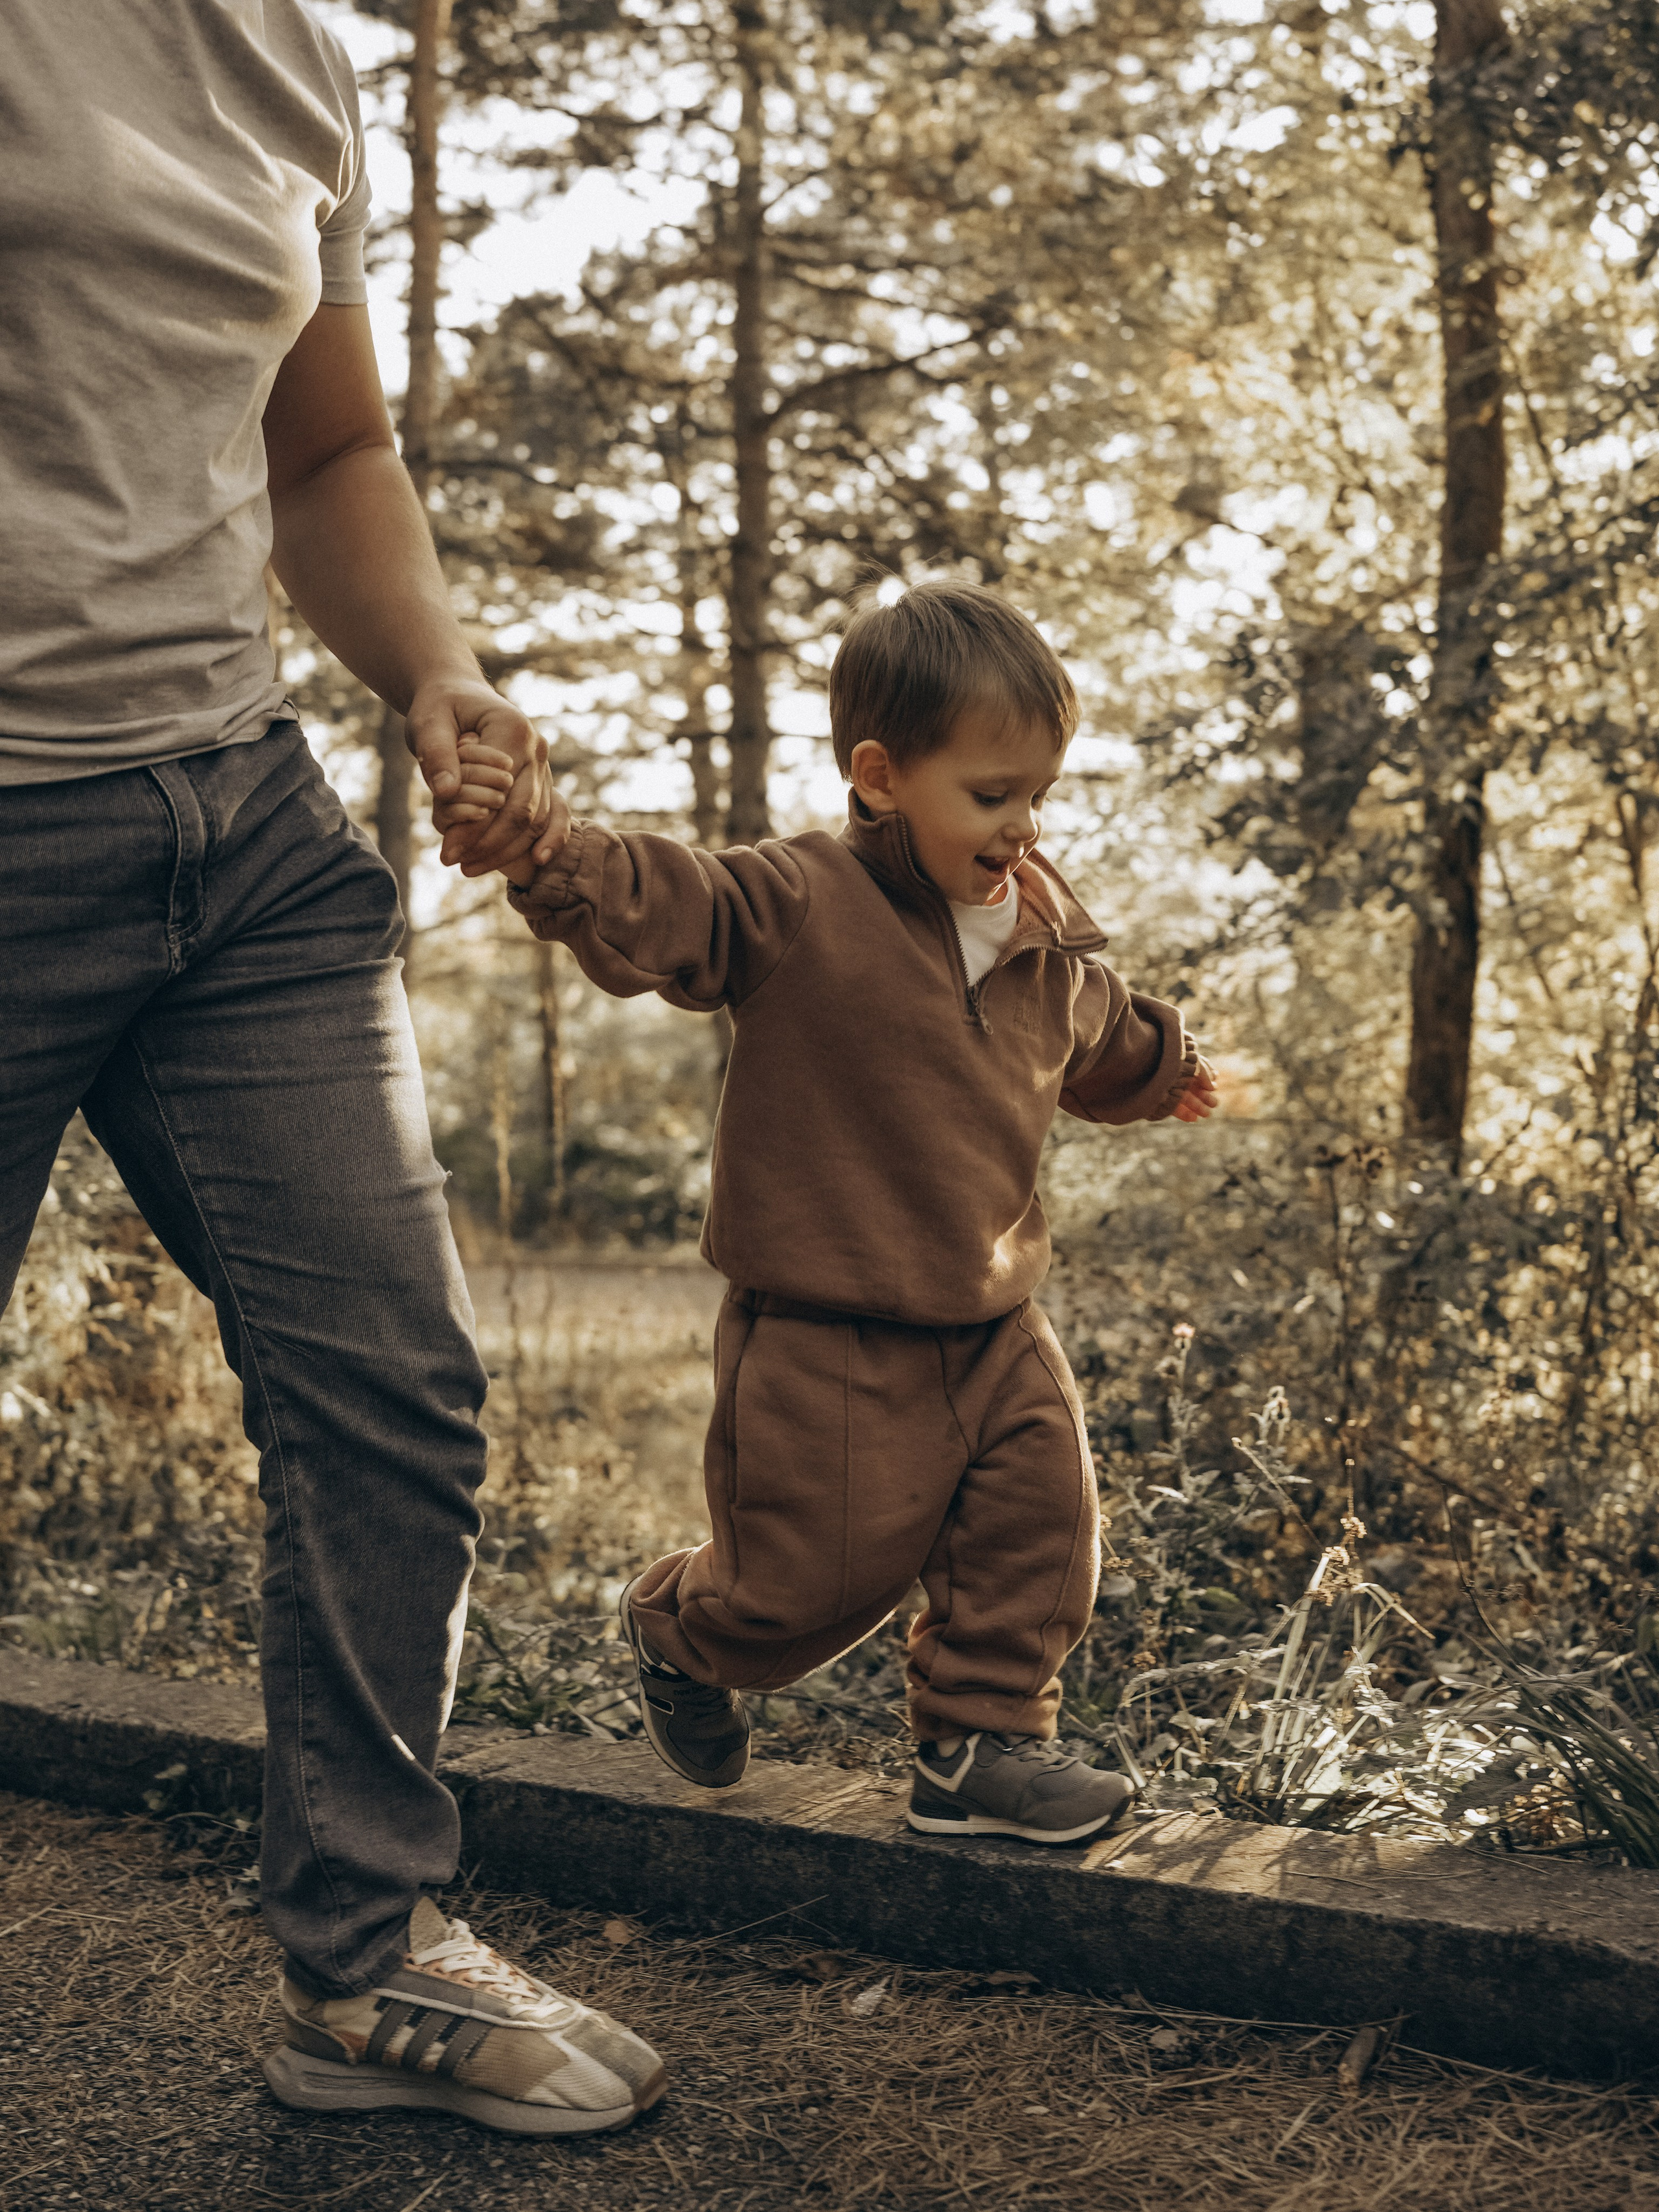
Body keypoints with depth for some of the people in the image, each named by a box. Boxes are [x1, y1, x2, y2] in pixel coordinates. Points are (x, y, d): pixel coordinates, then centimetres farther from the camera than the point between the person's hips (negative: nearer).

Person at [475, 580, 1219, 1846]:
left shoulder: (1046, 940, 7)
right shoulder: (794, 907, -14)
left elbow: (1094, 1042, 28)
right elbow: (654, 908, -26)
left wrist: (1165, 1068, 47)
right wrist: (549, 854, -46)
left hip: (992, 1330, 6)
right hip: (826, 1339, -6)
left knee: (1041, 1530, 2)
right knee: (815, 1581, 2)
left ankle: (982, 1742, 20)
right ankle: (676, 1630, 34)